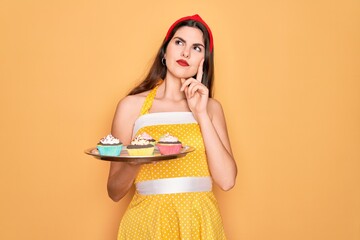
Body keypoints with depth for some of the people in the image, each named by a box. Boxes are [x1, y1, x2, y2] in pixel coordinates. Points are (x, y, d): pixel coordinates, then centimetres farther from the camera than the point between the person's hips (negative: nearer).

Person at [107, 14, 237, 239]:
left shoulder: (211, 107, 4)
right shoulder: (131, 105, -3)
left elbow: (226, 180, -8)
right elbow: (115, 191, -1)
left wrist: (201, 115, -11)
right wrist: (134, 161, -21)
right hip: (148, 221, -2)